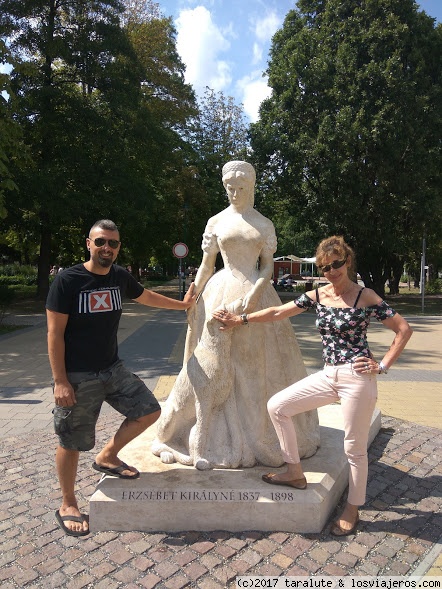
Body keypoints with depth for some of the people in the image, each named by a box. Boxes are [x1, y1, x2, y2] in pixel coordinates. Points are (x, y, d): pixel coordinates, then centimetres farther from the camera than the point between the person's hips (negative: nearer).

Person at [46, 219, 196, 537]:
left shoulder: (120, 276, 2)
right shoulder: (68, 280, -15)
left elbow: (146, 296, 22)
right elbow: (55, 334, -14)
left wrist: (182, 304, 29)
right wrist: (60, 381, -17)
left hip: (113, 369, 6)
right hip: (77, 377, -6)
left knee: (149, 411, 5)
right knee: (72, 443, 7)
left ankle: (107, 456, 26)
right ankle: (68, 505, 30)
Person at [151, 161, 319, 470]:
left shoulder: (264, 224, 7)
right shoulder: (216, 222, 7)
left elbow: (268, 267, 3)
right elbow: (206, 266, 7)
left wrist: (253, 295, -13)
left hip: (257, 293, 1)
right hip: (221, 294, 0)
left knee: (259, 366, 6)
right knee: (214, 366, 1)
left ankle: (262, 433, 26)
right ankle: (213, 437, 16)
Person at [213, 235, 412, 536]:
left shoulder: (366, 296, -6)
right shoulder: (317, 296, 6)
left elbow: (404, 329, -2)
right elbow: (277, 313, 9)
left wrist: (383, 365, -7)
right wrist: (240, 319, 9)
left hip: (357, 378, -6)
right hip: (328, 376, 6)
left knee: (354, 447, 5)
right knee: (277, 406, 4)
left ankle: (353, 508, 30)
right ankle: (296, 472, 20)